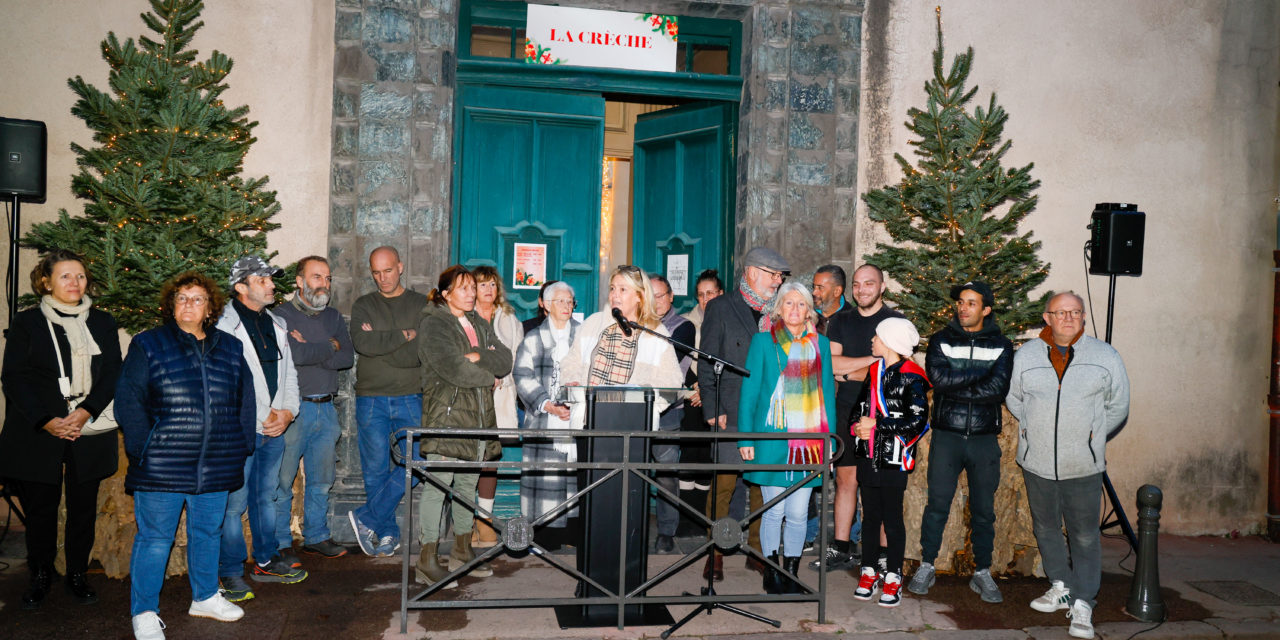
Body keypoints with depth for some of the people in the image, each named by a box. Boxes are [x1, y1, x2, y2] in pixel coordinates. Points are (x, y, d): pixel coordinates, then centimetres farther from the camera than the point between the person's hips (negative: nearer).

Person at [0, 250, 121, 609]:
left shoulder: (102, 323, 10)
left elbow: (112, 374, 4)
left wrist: (86, 412, -12)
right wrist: (46, 421, -13)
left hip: (89, 432, 1)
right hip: (39, 433, -1)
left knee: (83, 507, 6)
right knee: (40, 507, 5)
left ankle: (77, 575, 20)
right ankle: (40, 576, 22)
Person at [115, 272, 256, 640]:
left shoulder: (230, 349, 11)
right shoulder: (148, 345, 1)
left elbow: (245, 399, 14)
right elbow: (128, 399, -3)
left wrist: (243, 445, 6)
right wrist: (143, 448, -11)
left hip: (216, 467, 4)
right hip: (161, 467, -4)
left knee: (208, 532, 16)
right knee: (154, 537, 2)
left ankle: (205, 598, 33)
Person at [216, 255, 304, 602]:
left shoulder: (276, 325, 13)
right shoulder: (224, 327, -10)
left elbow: (289, 374, 17)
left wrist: (287, 411, 1)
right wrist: (259, 419, -14)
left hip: (275, 430, 7)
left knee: (266, 497, 18)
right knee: (234, 503, -1)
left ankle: (265, 561, 31)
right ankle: (231, 573, 12)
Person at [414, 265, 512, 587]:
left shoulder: (480, 325, 19)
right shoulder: (433, 324, -4)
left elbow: (505, 361, 7)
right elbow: (451, 367, -16)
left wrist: (478, 356, -10)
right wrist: (486, 374, -3)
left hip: (477, 416, 7)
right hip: (445, 414, -7)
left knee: (468, 483, 13)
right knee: (438, 483, -9)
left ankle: (462, 552, 23)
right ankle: (428, 562, -4)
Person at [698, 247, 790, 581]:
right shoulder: (721, 308, 3)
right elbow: (708, 363, -1)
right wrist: (713, 409, -9)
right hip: (731, 414, -4)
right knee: (724, 482, -3)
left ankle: (758, 551, 18)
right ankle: (715, 554, 10)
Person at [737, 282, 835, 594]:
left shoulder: (820, 344, 11)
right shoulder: (763, 341, 4)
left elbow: (828, 393, 13)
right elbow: (749, 392, 3)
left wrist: (830, 441, 8)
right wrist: (746, 439, -2)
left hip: (809, 441, 2)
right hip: (772, 438, -2)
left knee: (798, 513, 5)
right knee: (774, 510, 3)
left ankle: (792, 573, 19)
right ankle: (772, 574, 17)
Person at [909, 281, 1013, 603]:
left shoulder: (1001, 345, 4)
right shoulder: (941, 340, 5)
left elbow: (998, 389, -12)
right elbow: (938, 377, -13)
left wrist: (953, 389, -12)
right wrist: (980, 373, -11)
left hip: (984, 438, 1)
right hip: (946, 435, 0)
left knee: (984, 509, 8)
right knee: (937, 504, 2)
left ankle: (982, 573, 20)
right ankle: (926, 566, 15)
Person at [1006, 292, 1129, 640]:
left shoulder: (1105, 356, 0)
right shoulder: (1026, 355, 2)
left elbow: (1118, 406, 8)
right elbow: (1013, 399, 14)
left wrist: (1092, 439, 9)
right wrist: (1037, 431, 11)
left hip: (1083, 466, -2)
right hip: (1037, 462, 2)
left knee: (1085, 535, 1)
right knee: (1045, 528, 14)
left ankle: (1082, 604, 10)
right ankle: (1061, 587, 31)